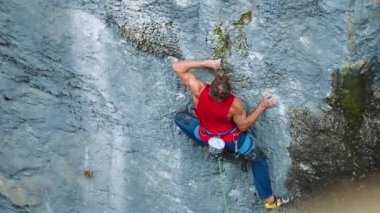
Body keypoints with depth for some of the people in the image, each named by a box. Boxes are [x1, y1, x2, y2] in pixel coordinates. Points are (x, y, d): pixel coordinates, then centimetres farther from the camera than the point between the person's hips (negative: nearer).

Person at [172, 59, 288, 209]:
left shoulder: (199, 90, -34)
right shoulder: (235, 104, -39)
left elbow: (177, 67, -26)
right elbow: (243, 126, -19)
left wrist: (205, 63, -25)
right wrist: (262, 106, -15)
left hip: (206, 135, 2)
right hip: (231, 140, -2)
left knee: (179, 117, 24)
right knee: (259, 160, 18)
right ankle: (269, 199, 17)